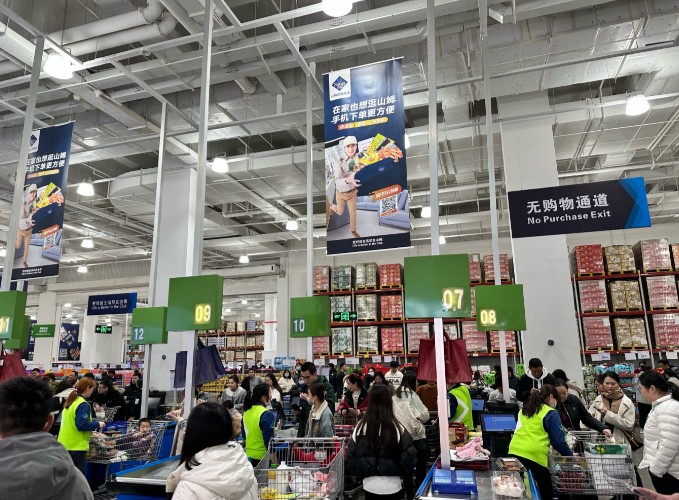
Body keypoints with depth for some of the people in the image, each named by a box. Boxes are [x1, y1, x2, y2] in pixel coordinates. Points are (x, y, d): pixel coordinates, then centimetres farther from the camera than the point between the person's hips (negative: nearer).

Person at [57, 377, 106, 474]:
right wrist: (98, 425, -11)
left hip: (65, 444, 9)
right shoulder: (83, 405, -18)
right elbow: (82, 425, -24)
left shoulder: (71, 402, 11)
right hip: (76, 446, -9)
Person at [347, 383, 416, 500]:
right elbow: (408, 458, -10)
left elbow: (351, 457, -1)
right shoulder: (397, 428, -17)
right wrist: (399, 474, 9)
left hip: (369, 485, 2)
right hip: (392, 486, -2)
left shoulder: (360, 427, -10)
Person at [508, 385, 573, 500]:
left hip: (514, 452, 6)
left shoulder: (523, 410, 21)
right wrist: (570, 455, 16)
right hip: (534, 456, -6)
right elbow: (558, 441, -1)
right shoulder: (551, 414, 2)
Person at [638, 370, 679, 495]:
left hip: (668, 472, -10)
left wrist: (655, 469, -20)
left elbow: (669, 446, -28)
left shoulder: (667, 408, -23)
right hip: (661, 467, 10)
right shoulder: (663, 404, 10)